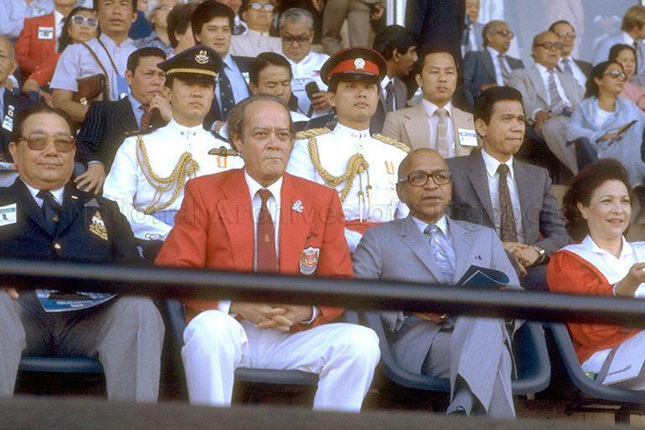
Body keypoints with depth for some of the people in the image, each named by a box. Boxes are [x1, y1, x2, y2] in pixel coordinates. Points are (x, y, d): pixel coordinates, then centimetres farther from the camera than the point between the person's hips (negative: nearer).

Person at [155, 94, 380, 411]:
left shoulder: (322, 201, 12)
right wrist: (235, 305, -16)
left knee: (361, 342, -24)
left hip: (293, 338, 2)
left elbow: (339, 283, 11)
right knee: (210, 328, -36)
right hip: (229, 329, -2)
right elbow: (170, 271, -2)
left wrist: (307, 311, -12)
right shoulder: (204, 193, 6)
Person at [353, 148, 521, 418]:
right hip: (419, 346, -3)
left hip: (485, 333, 3)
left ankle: (461, 409, -53)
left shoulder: (484, 237, 31)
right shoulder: (378, 239, 22)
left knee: (486, 314, -38)